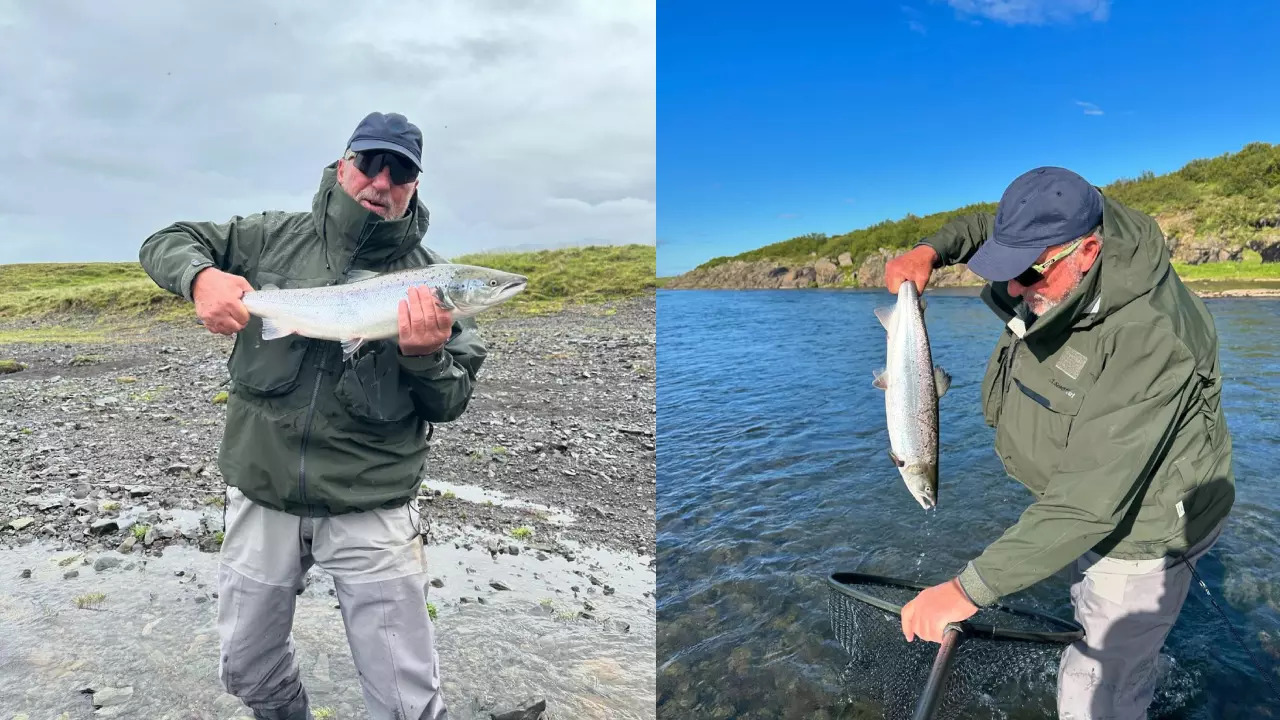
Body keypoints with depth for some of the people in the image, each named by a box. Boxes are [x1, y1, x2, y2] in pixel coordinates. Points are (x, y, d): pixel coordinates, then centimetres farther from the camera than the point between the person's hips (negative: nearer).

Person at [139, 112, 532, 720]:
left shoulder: (429, 279, -2)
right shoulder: (276, 236, 3)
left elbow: (450, 405, 0)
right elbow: (165, 243, 10)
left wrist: (424, 357, -22)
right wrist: (201, 275, -13)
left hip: (372, 509, -2)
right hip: (261, 494, 3)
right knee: (247, 671, 21)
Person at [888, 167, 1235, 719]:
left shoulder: (1146, 344, -40)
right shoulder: (1055, 267, -16)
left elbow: (1090, 506, -42)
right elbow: (988, 225, 9)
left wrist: (971, 588, -43)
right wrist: (930, 250, -11)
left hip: (1143, 528, -8)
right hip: (1087, 500, 9)